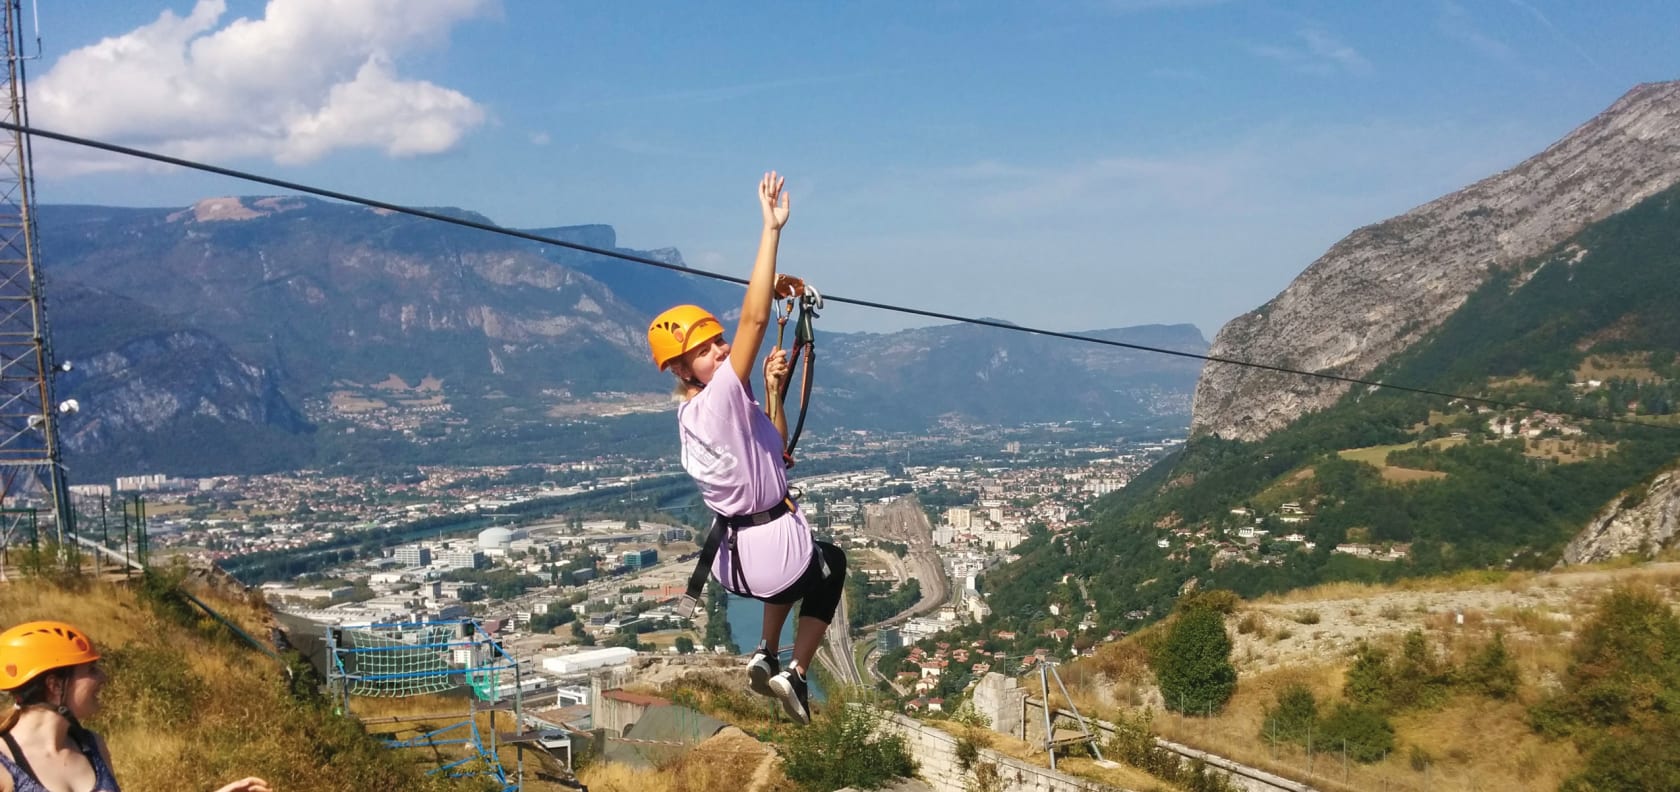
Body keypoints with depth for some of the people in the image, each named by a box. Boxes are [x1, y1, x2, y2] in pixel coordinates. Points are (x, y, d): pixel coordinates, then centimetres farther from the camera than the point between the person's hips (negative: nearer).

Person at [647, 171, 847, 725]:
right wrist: (772, 228, -31)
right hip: (776, 552, -8)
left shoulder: (691, 416, 5)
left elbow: (774, 450, 14)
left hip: (731, 559, 8)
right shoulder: (721, 398, -21)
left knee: (793, 559, 39)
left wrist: (773, 392, 3)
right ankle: (795, 674, 17)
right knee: (831, 563, 24)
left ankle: (767, 656, 33)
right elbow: (754, 318, -31)